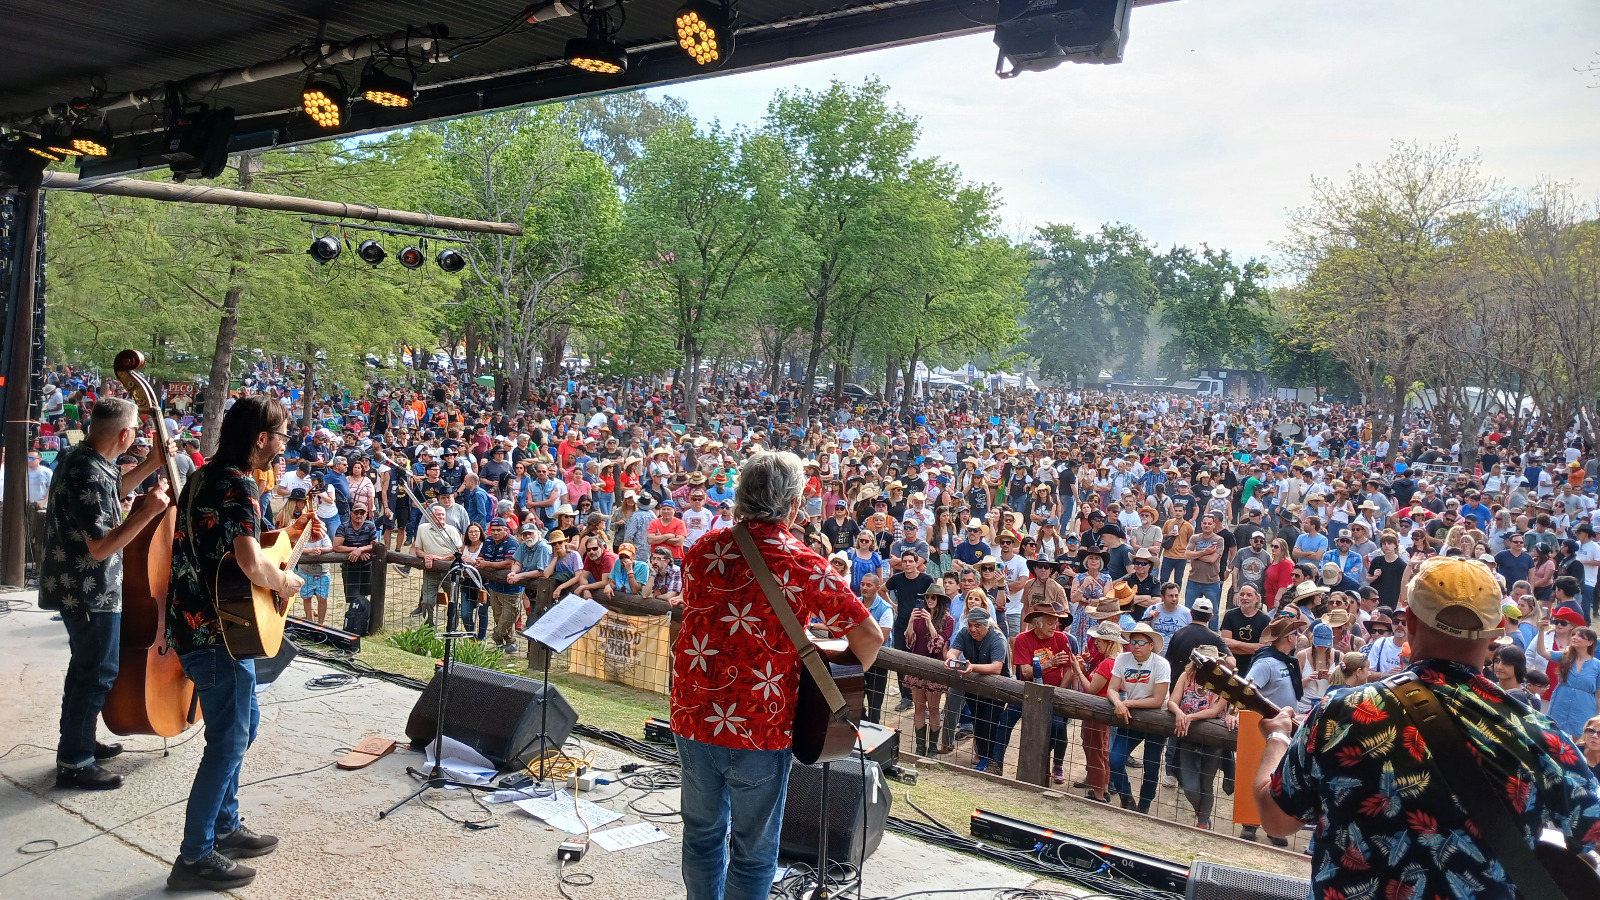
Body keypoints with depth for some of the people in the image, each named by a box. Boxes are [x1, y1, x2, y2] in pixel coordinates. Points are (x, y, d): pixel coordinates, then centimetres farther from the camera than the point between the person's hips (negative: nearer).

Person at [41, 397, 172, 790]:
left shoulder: (78, 457, 4)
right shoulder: (91, 475, -27)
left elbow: (111, 493, 24)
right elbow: (101, 547, -27)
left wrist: (150, 466, 17)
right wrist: (147, 512, -29)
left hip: (75, 585, 11)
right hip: (92, 591, -11)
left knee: (86, 666, 22)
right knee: (98, 673, -1)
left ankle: (79, 741, 36)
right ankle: (75, 762, 7)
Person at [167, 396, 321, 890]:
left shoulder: (204, 476, 11)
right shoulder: (241, 485, -20)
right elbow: (251, 564, -32)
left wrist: (286, 534, 19)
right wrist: (285, 582, -13)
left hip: (193, 622, 10)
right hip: (217, 631, -10)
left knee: (241, 724, 21)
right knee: (229, 741, -1)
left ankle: (224, 827, 31)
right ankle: (195, 858, 7)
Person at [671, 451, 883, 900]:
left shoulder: (704, 548, 0)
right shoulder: (801, 564, -13)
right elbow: (869, 635, -18)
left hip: (693, 718, 4)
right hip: (759, 730, -4)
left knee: (703, 832, 22)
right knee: (753, 851, 12)